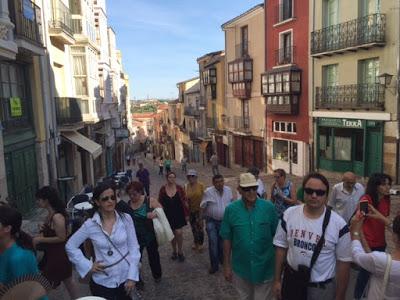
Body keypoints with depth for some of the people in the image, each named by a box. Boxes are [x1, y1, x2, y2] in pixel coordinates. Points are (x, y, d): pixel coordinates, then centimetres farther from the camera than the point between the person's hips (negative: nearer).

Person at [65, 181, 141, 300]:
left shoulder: (126, 219, -10)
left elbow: (134, 248, -5)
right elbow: (70, 246, 1)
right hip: (102, 282, -1)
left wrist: (132, 276, -7)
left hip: (124, 278, 1)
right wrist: (88, 266, -5)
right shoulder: (90, 225, -10)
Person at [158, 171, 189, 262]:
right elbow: (160, 203, 2)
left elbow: (184, 201, -3)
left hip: (178, 214, -2)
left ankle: (180, 252, 15)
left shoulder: (179, 188, -7)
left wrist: (187, 213, -3)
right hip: (168, 215, 2)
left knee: (178, 233, -7)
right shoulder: (163, 189, -5)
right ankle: (174, 251, 34)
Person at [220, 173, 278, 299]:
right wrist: (227, 265, 0)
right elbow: (227, 239, -3)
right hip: (241, 268, 1)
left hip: (264, 267, -1)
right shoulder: (231, 209, -10)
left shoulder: (269, 207, -11)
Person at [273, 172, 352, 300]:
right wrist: (277, 280, 4)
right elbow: (281, 247, 1)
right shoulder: (289, 215, -8)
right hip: (291, 281, 2)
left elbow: (344, 262, -7)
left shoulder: (338, 224, -15)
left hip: (322, 288, -2)